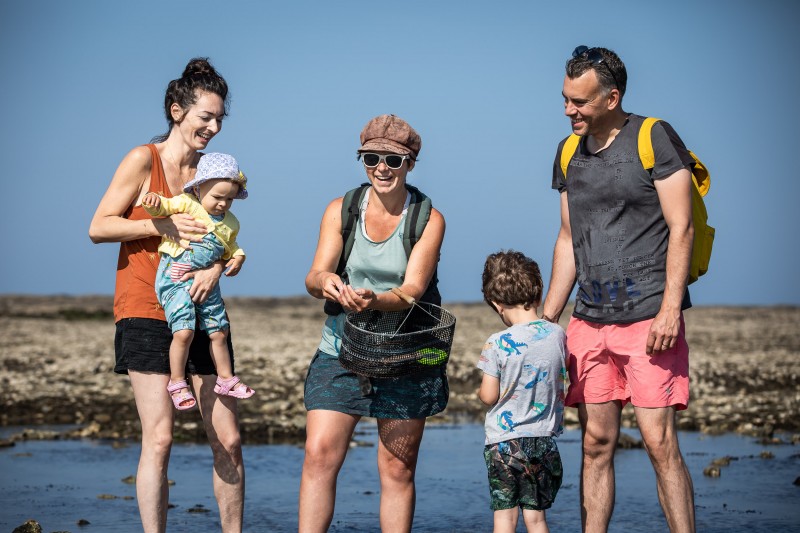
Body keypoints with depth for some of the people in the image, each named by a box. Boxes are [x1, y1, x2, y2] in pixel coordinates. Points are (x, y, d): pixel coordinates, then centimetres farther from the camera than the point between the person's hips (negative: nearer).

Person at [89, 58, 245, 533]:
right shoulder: (143, 160, -3)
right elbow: (98, 227, -5)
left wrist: (216, 267, -13)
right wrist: (163, 225, -15)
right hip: (146, 314, -5)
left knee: (228, 440, 2)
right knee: (159, 438, -10)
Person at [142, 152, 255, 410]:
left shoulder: (230, 223, 9)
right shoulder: (186, 204, -8)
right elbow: (163, 207, -12)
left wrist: (237, 256, 3)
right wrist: (154, 202, -35)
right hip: (175, 279, -6)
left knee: (219, 332, 14)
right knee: (184, 331, -17)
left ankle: (226, 378, 32)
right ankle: (177, 383, -2)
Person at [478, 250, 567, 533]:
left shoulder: (497, 343, -13)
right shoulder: (557, 335, -1)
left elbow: (489, 395, -9)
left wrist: (479, 391, 13)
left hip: (503, 440, -3)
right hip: (544, 441, 3)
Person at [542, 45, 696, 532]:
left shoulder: (654, 138, -4)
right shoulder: (569, 152, 14)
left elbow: (681, 228, -8)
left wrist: (670, 309, -16)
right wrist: (546, 320, 16)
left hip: (649, 318, -6)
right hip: (590, 323, 6)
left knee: (660, 442, -9)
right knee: (597, 444, 6)